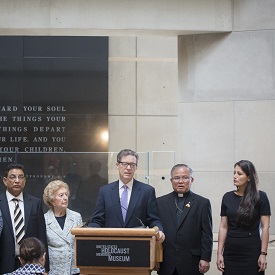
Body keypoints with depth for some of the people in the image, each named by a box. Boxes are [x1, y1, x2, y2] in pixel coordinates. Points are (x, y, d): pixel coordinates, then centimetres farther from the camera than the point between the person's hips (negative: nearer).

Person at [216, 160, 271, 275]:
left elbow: (265, 227, -6)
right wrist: (219, 253, 2)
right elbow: (223, 227, 7)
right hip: (230, 251, 3)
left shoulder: (260, 197, -4)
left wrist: (263, 254, -10)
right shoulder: (227, 197, 6)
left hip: (252, 252, -3)